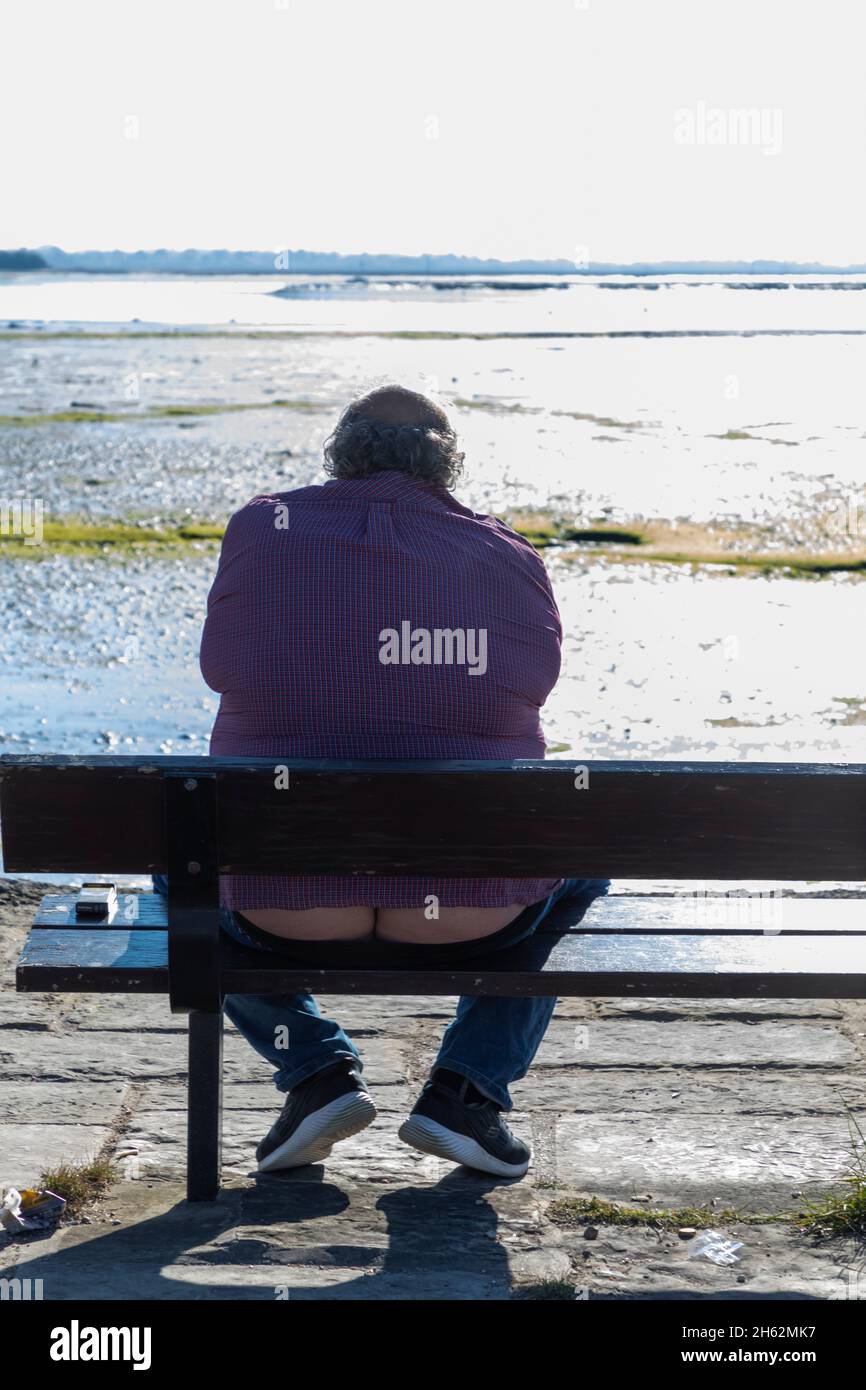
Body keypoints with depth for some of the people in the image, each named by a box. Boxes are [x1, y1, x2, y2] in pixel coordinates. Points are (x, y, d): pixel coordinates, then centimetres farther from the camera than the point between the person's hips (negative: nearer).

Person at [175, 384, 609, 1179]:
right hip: (474, 913, 0)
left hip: (286, 909, 0)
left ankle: (317, 1071, 16)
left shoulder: (263, 530, 0)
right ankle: (467, 1090, 19)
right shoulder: (513, 561, 2)